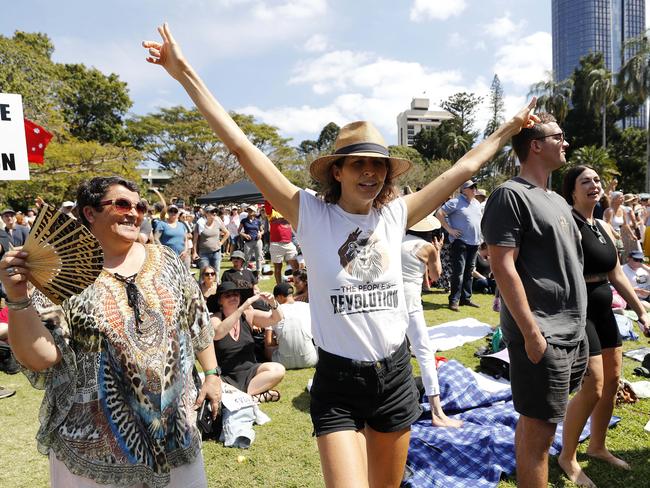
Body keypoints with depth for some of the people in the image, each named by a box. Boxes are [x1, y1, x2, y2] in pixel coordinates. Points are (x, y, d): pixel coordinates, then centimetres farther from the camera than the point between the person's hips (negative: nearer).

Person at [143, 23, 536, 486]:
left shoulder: (395, 214, -2)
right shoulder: (311, 215, -10)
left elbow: (465, 168, 8)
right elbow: (242, 147, -14)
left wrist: (510, 128, 15)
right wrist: (185, 73, -15)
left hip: (395, 376, 4)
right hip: (338, 382, -3)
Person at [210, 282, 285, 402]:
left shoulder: (248, 315, 3)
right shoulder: (215, 318, -6)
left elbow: (276, 319, -3)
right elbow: (217, 333, -29)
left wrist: (273, 304, -26)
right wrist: (243, 307, -35)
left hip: (249, 371, 2)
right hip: (226, 377, -2)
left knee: (278, 370, -24)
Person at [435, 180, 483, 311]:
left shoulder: (476, 203, 16)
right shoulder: (456, 202, -8)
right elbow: (439, 213, -13)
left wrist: (480, 234, 19)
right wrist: (449, 229, -15)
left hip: (474, 243, 8)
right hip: (460, 242, -7)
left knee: (468, 272, 13)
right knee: (458, 272, -7)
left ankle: (466, 298, 22)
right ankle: (454, 300, -1)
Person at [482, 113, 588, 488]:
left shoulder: (557, 201, 17)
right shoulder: (511, 195, -12)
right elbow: (503, 267, -19)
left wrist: (578, 326, 19)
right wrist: (531, 331, -21)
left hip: (573, 333, 9)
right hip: (540, 337, -9)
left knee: (535, 425, 19)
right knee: (539, 430, 0)